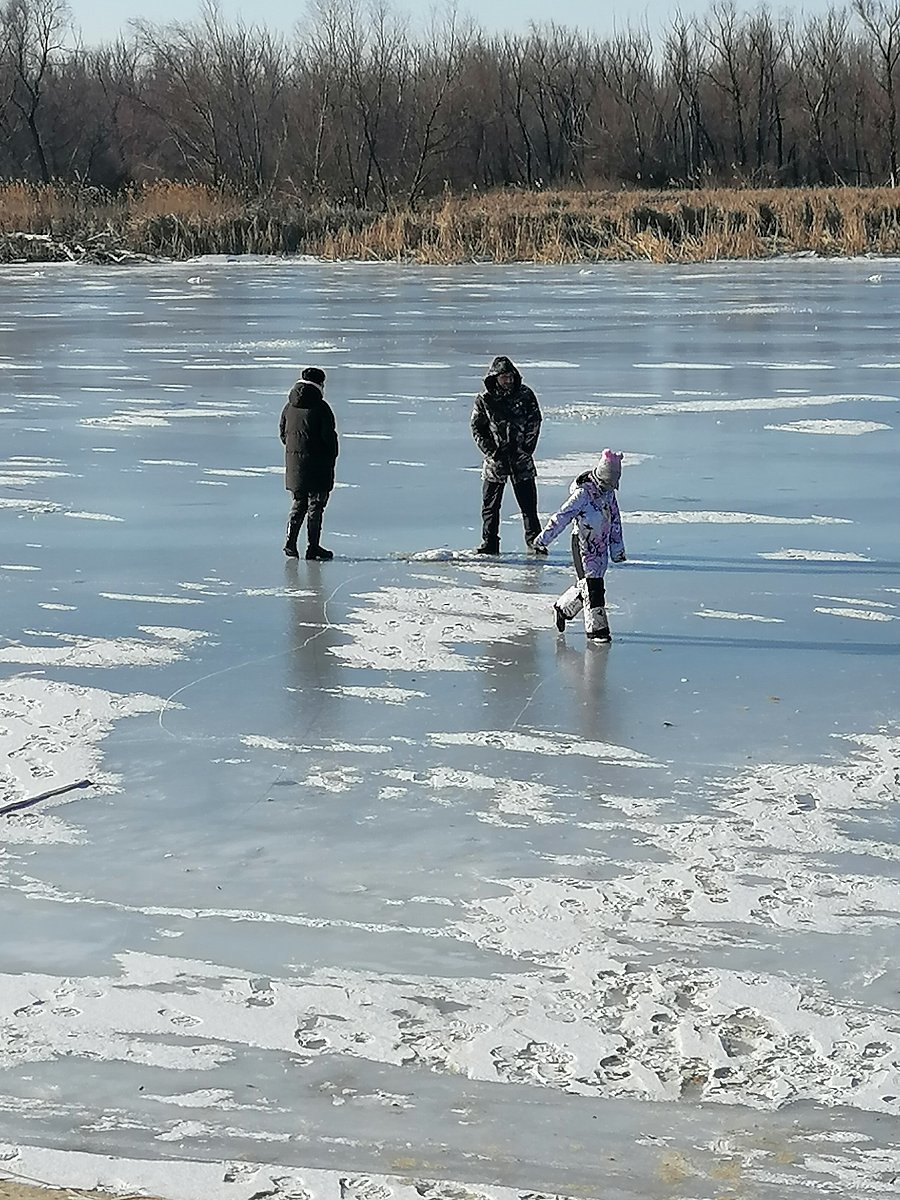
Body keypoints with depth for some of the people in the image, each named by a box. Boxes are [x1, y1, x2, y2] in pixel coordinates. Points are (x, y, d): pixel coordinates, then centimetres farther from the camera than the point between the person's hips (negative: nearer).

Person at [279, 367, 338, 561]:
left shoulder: (290, 406, 6)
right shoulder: (320, 407, -13)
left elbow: (283, 433, 13)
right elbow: (329, 436, -13)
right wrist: (332, 457, 0)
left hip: (294, 461, 6)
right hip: (316, 462, -6)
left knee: (299, 502, 17)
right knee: (316, 503, 1)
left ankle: (290, 543, 9)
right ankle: (313, 548, 3)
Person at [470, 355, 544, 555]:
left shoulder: (525, 395, 1)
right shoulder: (484, 400, 0)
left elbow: (534, 423, 4)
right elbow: (477, 429, 3)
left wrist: (526, 448, -6)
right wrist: (491, 452, -7)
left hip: (521, 458, 0)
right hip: (495, 460, 0)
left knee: (528, 503, 2)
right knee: (490, 505, 2)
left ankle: (534, 541, 12)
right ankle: (489, 544, 10)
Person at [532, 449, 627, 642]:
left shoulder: (609, 492, 5)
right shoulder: (583, 493, -17)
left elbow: (615, 520, 17)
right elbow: (563, 516, -19)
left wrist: (617, 547, 20)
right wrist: (544, 537, -21)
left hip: (601, 546, 7)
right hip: (584, 546, -7)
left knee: (585, 585, 14)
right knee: (592, 586, -8)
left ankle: (563, 608, 36)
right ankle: (596, 628, -2)